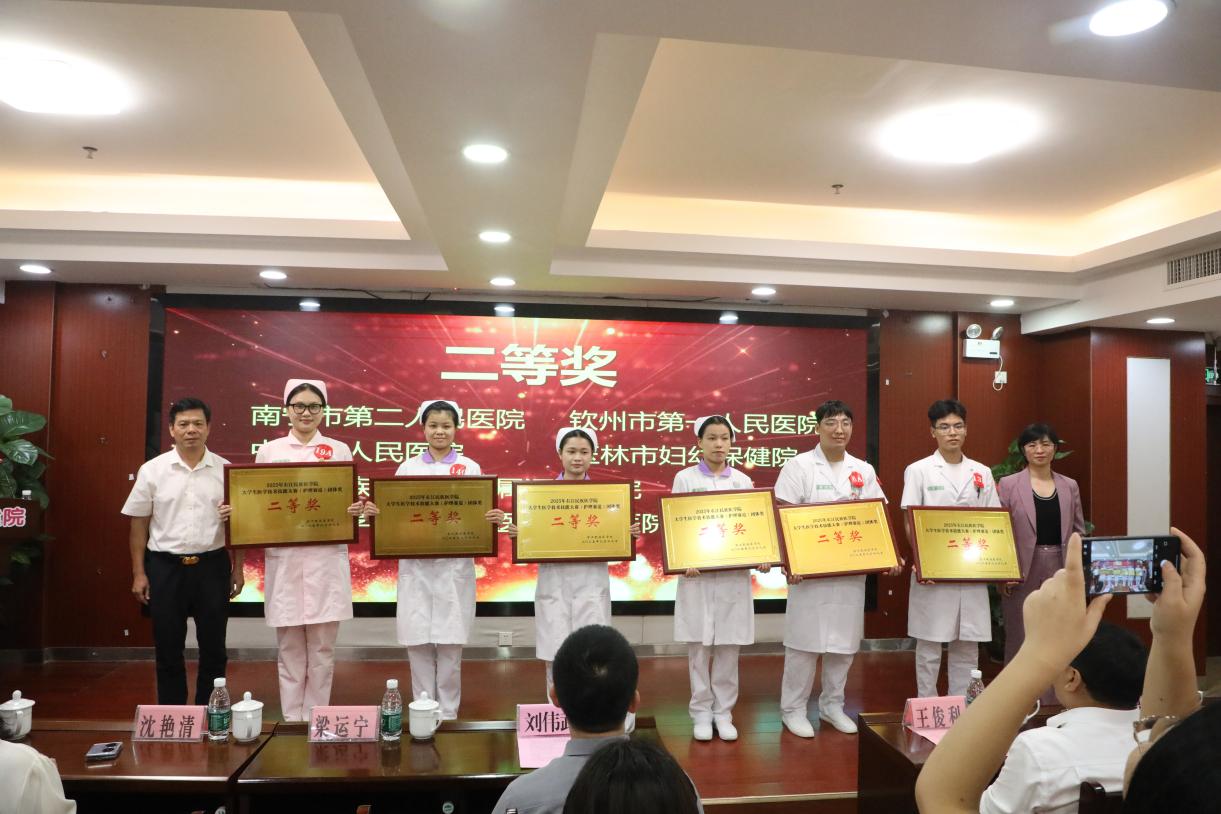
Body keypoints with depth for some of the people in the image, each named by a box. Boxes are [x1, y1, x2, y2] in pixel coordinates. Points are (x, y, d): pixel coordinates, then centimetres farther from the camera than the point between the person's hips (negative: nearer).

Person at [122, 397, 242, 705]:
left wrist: (237, 569, 2)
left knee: (213, 648, 9)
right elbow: (139, 524, 3)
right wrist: (138, 574, 0)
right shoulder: (152, 470, 0)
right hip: (165, 567, 0)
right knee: (168, 649, 9)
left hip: (212, 566, 0)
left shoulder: (225, 470, 1)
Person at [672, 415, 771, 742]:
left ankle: (724, 711, 21)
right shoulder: (685, 478, 1)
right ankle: (701, 712, 18)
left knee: (728, 646, 7)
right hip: (697, 573, -2)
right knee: (699, 645, 4)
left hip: (735, 574, 2)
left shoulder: (743, 481, 8)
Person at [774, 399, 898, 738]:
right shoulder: (799, 466, -5)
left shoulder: (863, 470, 9)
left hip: (851, 571, 4)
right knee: (805, 640, 2)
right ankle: (793, 709, 17)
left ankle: (832, 705, 29)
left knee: (844, 641, 11)